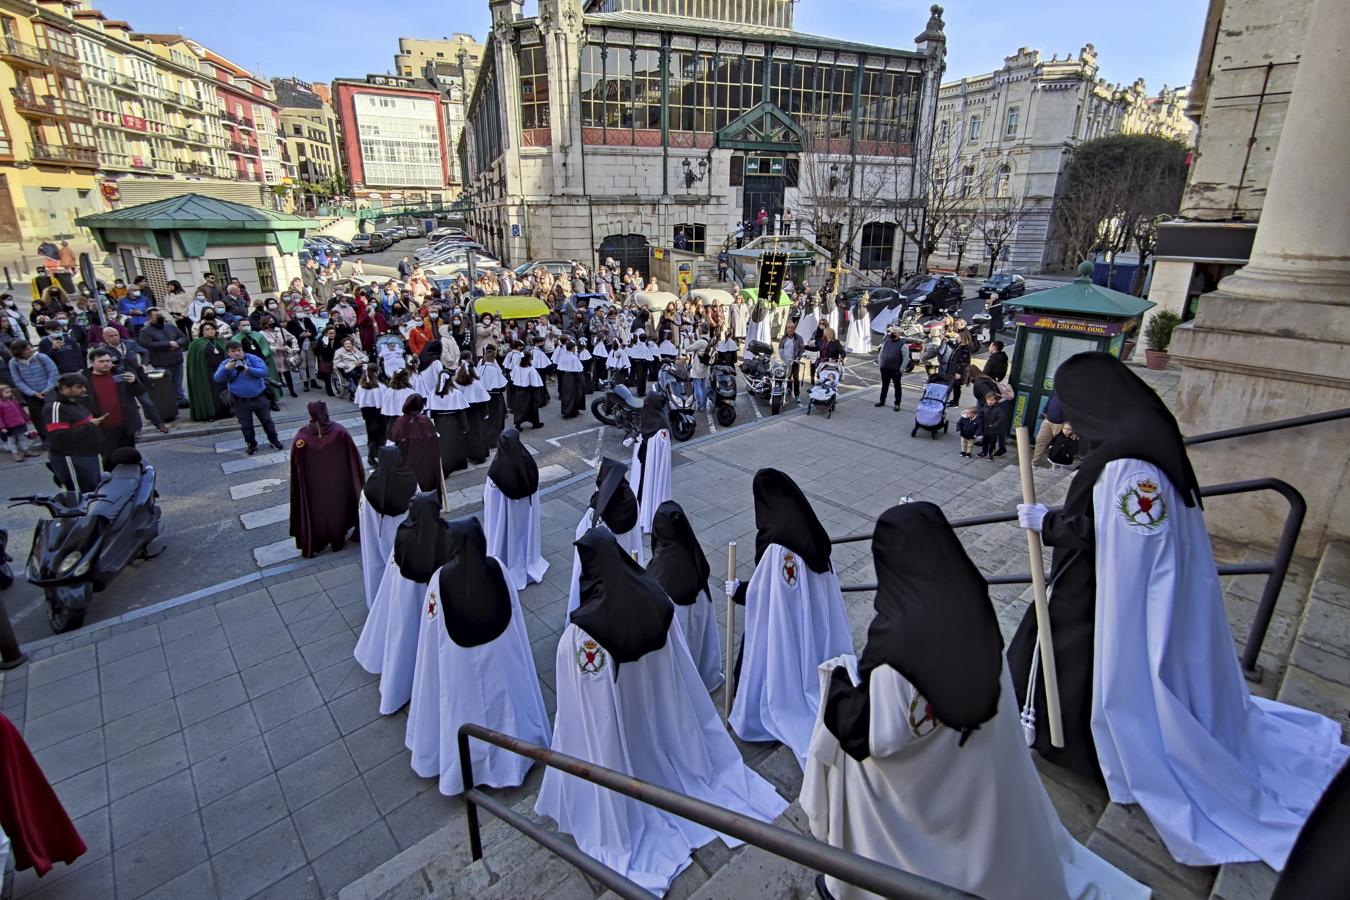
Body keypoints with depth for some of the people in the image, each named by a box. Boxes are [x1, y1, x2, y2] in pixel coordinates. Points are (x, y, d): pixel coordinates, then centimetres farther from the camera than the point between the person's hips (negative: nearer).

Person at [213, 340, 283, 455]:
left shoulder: (253, 358, -8)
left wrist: (248, 369, -32)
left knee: (267, 420, 13)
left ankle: (274, 440, 28)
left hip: (259, 397, -1)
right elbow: (217, 379, -17)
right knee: (246, 425, 11)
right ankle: (251, 444, 27)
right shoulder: (225, 364, -4)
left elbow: (264, 371, -19)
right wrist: (227, 368, -33)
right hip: (240, 401, 1)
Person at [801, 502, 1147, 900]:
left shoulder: (898, 635, -36)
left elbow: (881, 739, -28)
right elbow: (988, 696, 0)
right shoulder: (973, 611, -16)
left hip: (915, 782, -6)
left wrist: (840, 680, -16)